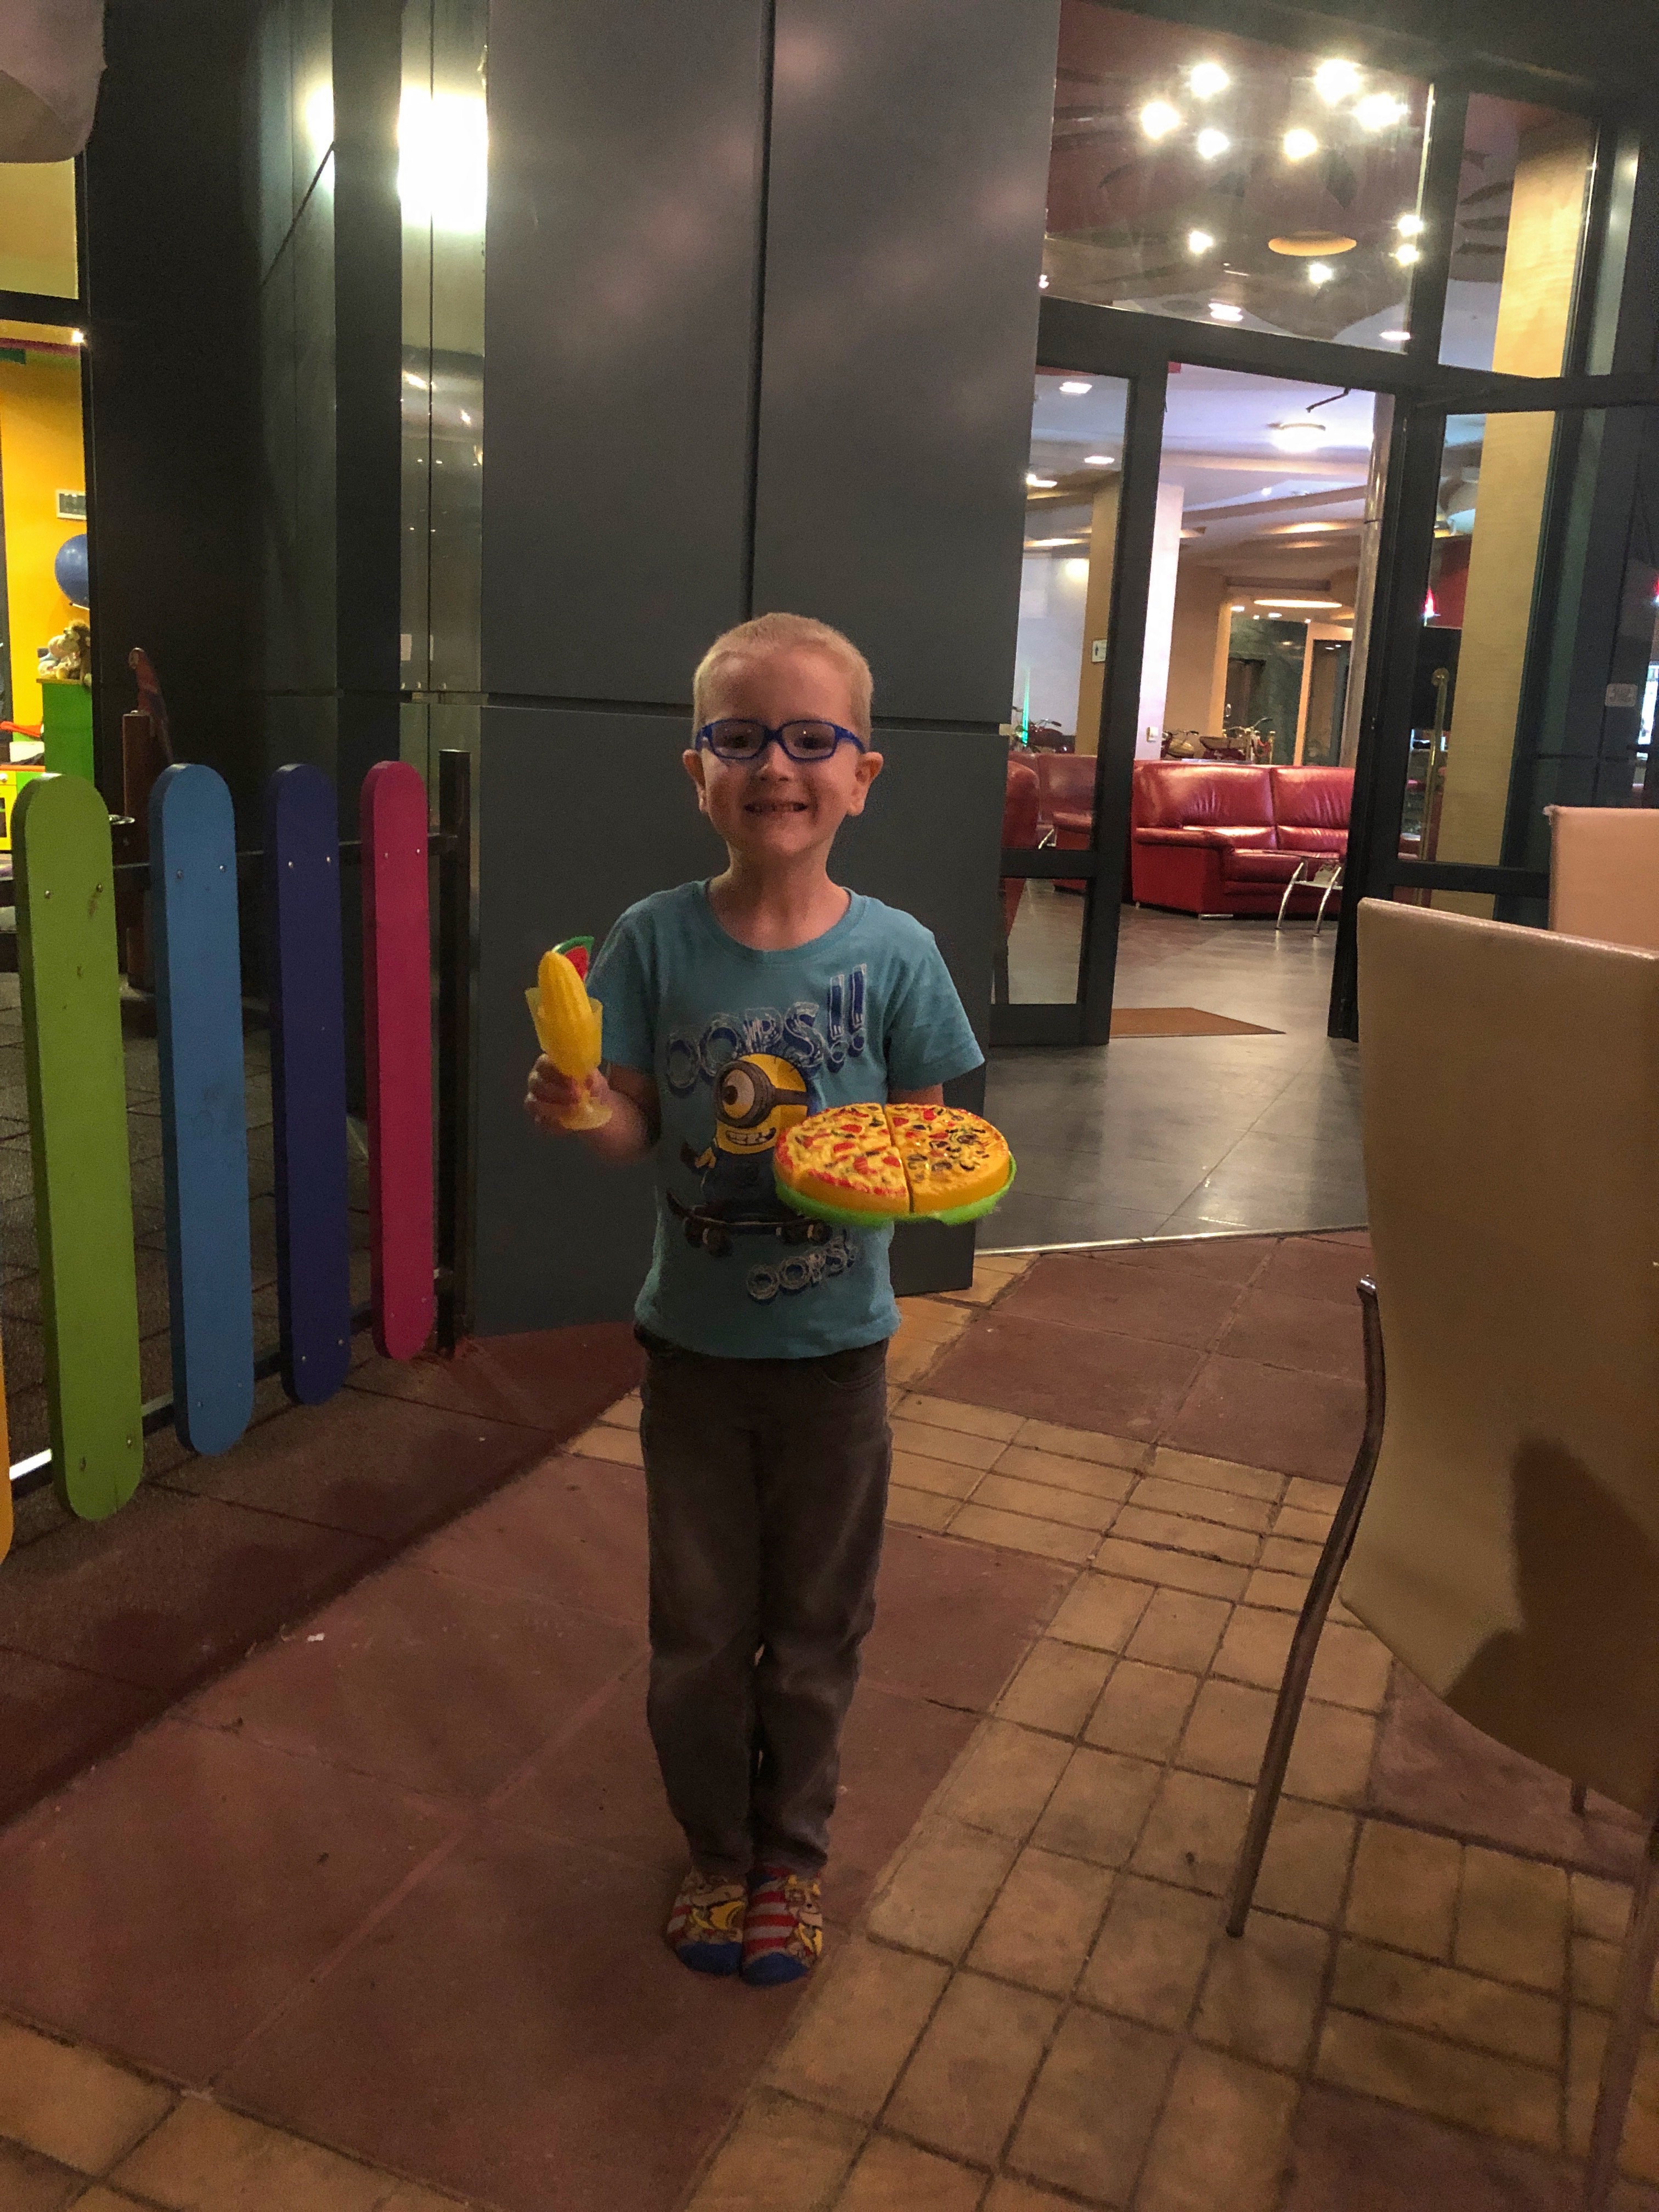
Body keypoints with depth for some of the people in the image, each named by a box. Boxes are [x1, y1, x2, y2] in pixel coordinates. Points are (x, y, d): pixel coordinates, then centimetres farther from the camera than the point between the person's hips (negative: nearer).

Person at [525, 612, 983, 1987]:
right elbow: (636, 1129, -6)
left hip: (834, 1345, 0)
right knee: (698, 1629, 16)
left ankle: (795, 1851, 42)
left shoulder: (892, 953, -11)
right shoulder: (657, 941, -10)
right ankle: (718, 1849, 42)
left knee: (816, 1626, 17)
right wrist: (581, 1112, -27)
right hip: (695, 1341, 1)